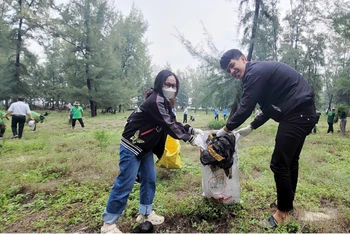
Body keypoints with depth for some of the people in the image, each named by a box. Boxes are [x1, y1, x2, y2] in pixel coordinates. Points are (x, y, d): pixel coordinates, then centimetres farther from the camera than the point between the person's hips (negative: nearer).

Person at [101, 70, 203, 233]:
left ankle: (145, 213, 29)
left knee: (149, 180, 12)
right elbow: (169, 126, -27)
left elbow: (174, 123, 11)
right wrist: (191, 139, -23)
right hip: (131, 147, -9)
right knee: (125, 184, -3)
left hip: (145, 148, 10)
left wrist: (192, 130, 0)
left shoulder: (164, 103, 8)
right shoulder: (156, 101, -23)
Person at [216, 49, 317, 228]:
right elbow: (269, 107, 22)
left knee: (279, 163, -5)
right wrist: (251, 127, 20)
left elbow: (245, 108, -16)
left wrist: (226, 129, -3)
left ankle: (283, 213, 11)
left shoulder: (255, 72, -14)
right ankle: (288, 202, 36)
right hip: (302, 113, 11)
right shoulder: (260, 72, 18)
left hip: (297, 114, -11)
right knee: (290, 160, 19)